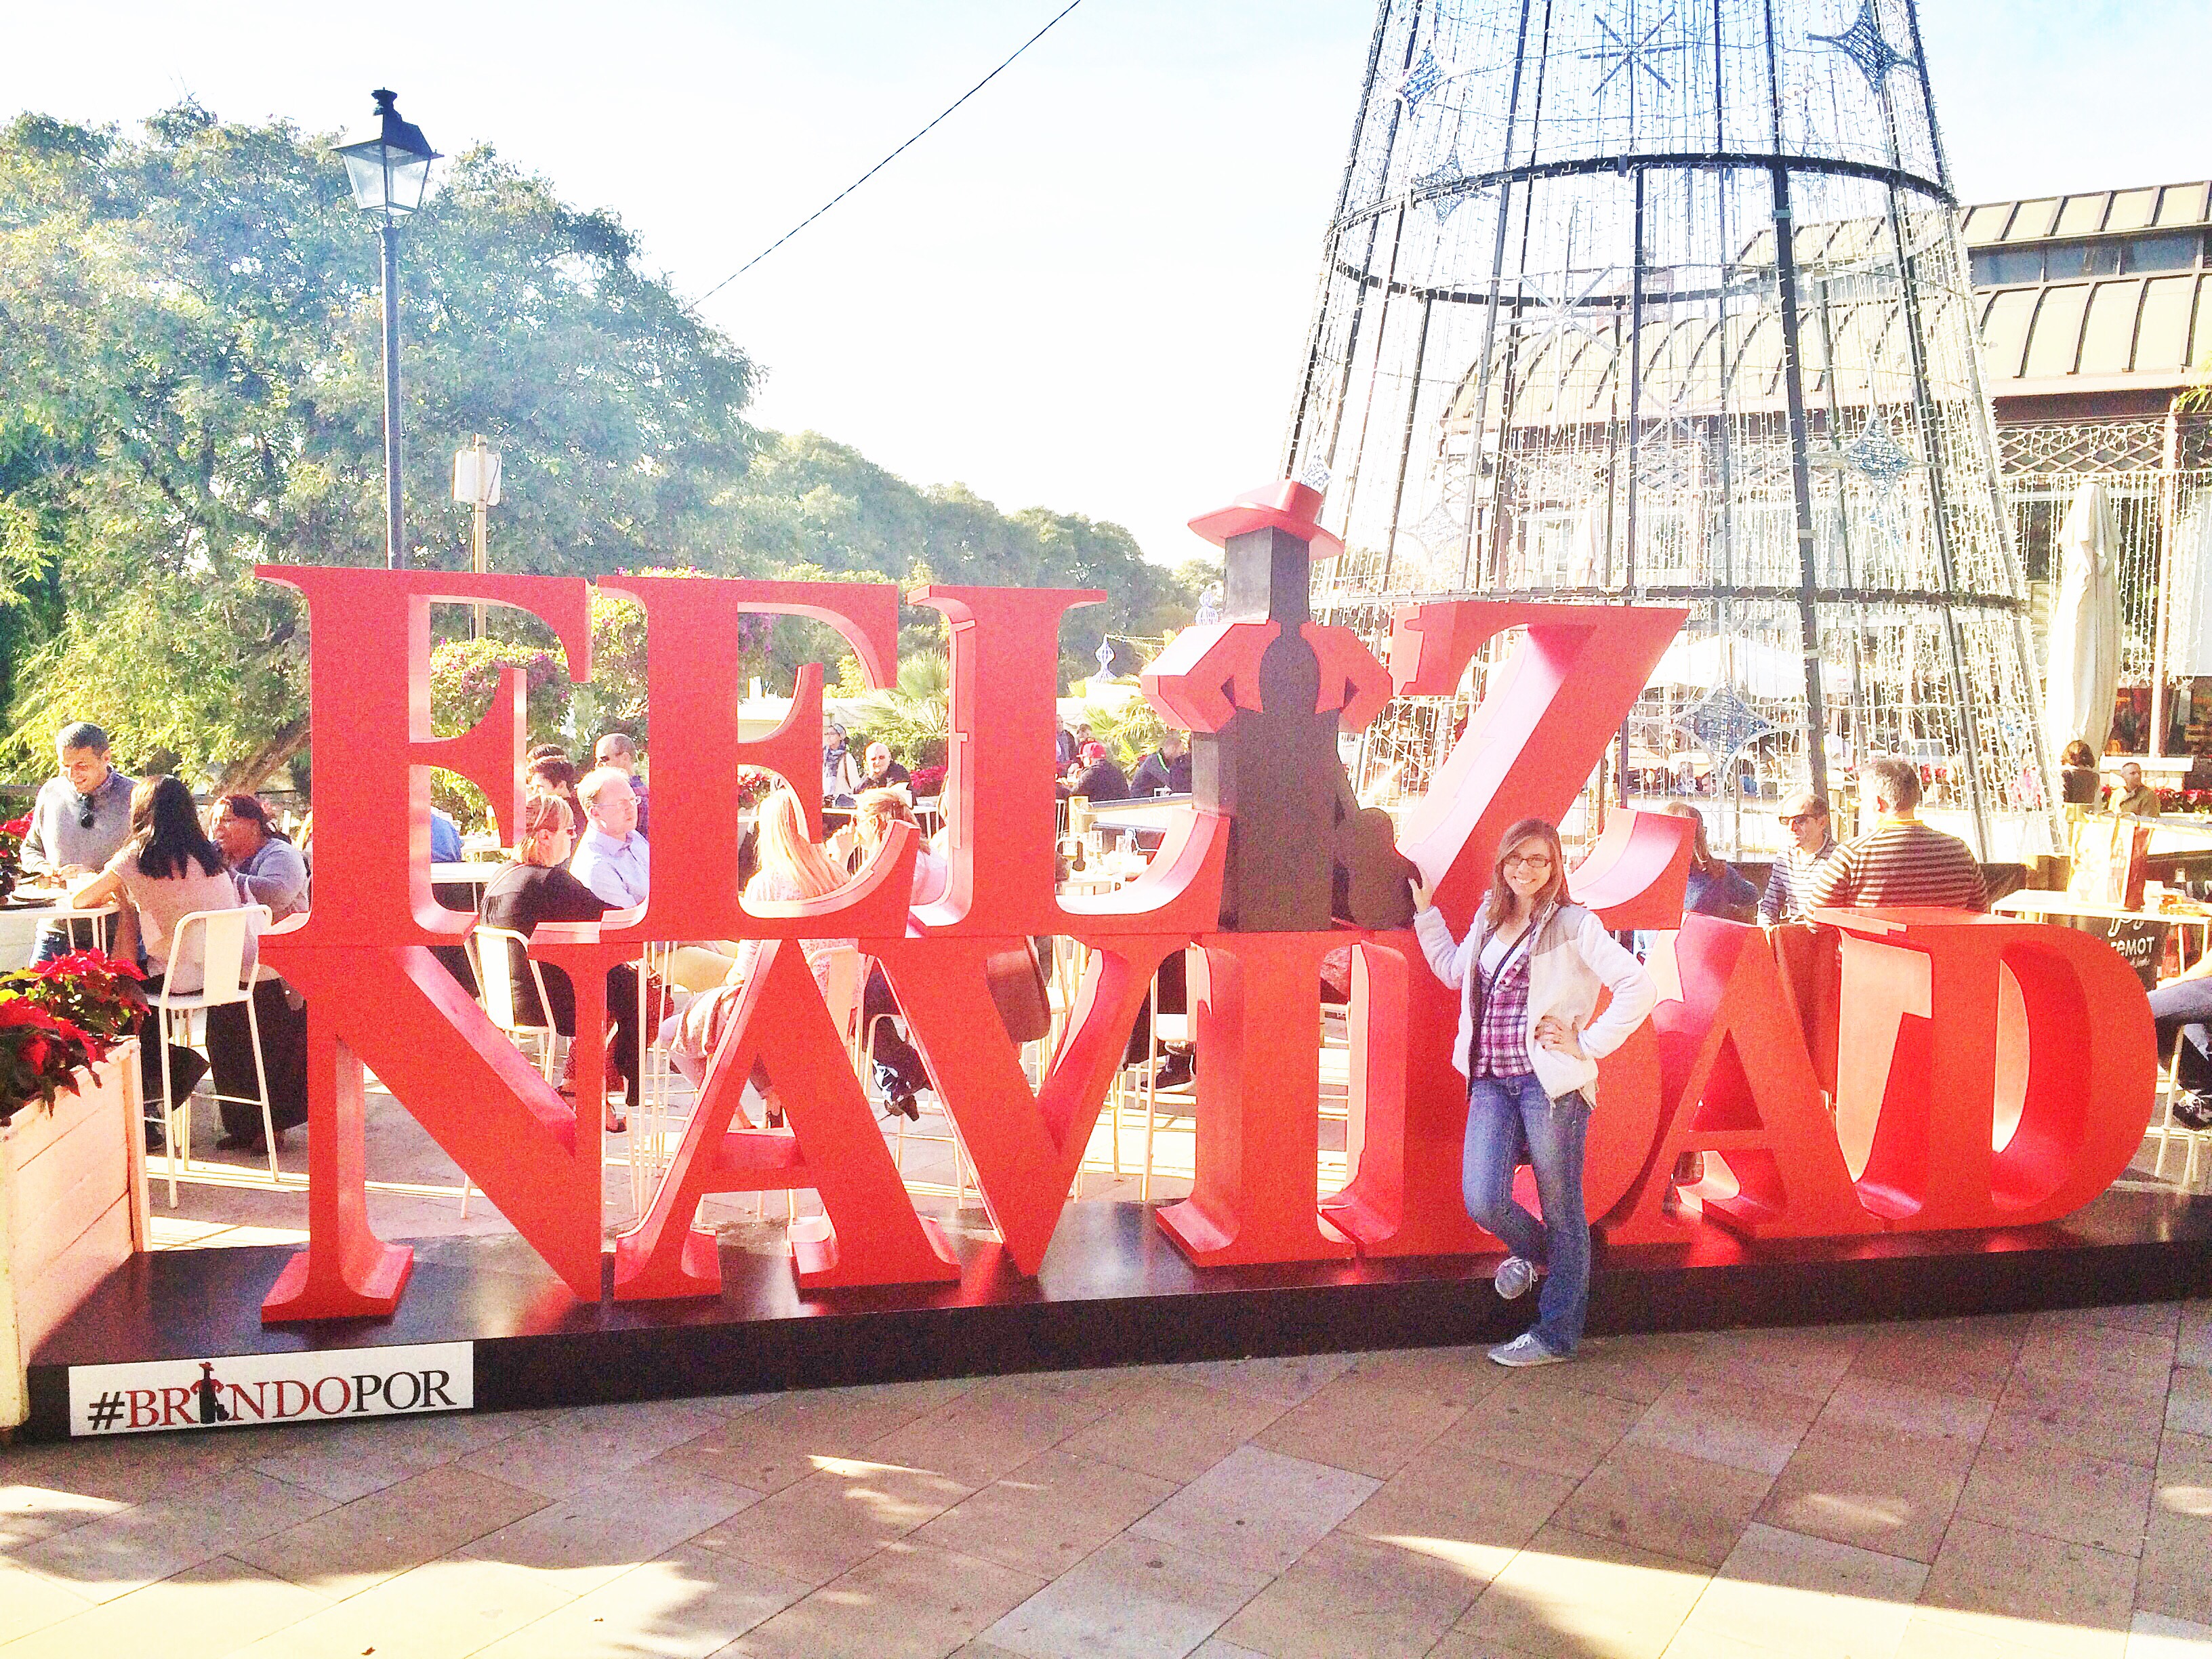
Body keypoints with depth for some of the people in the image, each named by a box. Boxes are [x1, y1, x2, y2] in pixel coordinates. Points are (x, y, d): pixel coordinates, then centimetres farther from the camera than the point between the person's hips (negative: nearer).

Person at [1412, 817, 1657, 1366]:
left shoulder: (1573, 925, -5)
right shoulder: (1488, 920, 13)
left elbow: (1639, 987, -11)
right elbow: (1454, 971, 32)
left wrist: (1588, 1044, -10)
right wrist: (1425, 913, 28)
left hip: (1551, 1082, -5)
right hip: (1491, 1083, 5)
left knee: (1561, 1211, 5)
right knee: (1483, 1201, -7)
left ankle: (1557, 1334, 19)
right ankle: (1532, 1250, 28)